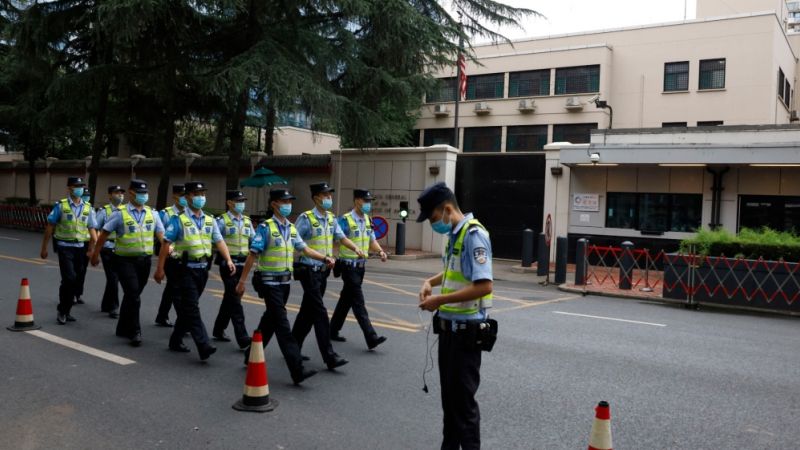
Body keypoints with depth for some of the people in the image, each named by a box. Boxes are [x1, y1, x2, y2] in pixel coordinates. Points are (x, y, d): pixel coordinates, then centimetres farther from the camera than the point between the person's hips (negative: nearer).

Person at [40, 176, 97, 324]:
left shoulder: (88, 208, 7)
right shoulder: (60, 206, -2)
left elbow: (92, 230, 7)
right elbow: (49, 227, 0)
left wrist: (92, 249, -2)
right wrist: (44, 248, 0)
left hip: (81, 248, 4)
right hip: (65, 247, -4)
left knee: (76, 281, 9)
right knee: (69, 279, -14)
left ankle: (66, 311, 25)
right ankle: (62, 311, 3)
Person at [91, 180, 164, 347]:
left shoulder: (152, 213, 5)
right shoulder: (120, 213, -5)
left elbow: (161, 235, 0)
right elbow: (104, 234, 0)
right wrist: (96, 254, 4)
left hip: (144, 260, 4)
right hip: (125, 260, -4)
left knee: (132, 296, 15)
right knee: (133, 296, -11)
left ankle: (123, 328, 31)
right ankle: (134, 332, 0)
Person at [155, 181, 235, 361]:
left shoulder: (209, 220, 12)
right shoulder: (178, 219, -5)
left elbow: (219, 241, 6)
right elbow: (166, 243, -6)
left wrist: (228, 260, -9)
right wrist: (160, 268, -9)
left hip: (202, 269, 6)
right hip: (186, 269, -6)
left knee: (187, 307, 15)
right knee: (192, 308, -10)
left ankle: (176, 340, 29)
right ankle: (204, 346, -17)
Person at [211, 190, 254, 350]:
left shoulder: (247, 221, 12)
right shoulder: (222, 221, -5)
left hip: (242, 264, 6)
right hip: (228, 264, -6)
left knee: (229, 298, 16)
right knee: (235, 300, -9)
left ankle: (219, 330, 32)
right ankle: (243, 338, -11)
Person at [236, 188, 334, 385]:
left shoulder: (291, 228, 10)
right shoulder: (265, 228, -11)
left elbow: (304, 249, 11)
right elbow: (253, 255, -12)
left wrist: (325, 258, -1)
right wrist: (242, 281, -12)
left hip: (285, 282, 8)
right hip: (269, 282, -7)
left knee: (271, 321, 16)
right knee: (282, 324, -10)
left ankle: (251, 356, 33)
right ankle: (297, 370, -13)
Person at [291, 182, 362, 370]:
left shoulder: (331, 218, 9)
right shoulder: (306, 218, -13)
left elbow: (341, 238, 9)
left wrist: (356, 248, -7)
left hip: (323, 271, 8)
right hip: (309, 271, -8)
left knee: (308, 311, 15)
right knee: (320, 313, -8)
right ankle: (329, 356, -5)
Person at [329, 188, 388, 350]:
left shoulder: (367, 220, 10)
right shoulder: (345, 220, -13)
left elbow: (372, 241, 12)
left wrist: (381, 251, -6)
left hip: (361, 265, 8)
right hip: (349, 265, -8)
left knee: (347, 299, 16)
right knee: (358, 301, -8)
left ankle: (333, 331, 29)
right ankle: (371, 338, -10)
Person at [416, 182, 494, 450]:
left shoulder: (474, 235, -20)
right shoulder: (454, 234, 9)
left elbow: (483, 286, -28)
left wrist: (440, 300, -22)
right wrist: (431, 281, 8)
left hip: (466, 328, -9)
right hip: (450, 325, 9)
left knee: (463, 398, 1)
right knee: (449, 394, 18)